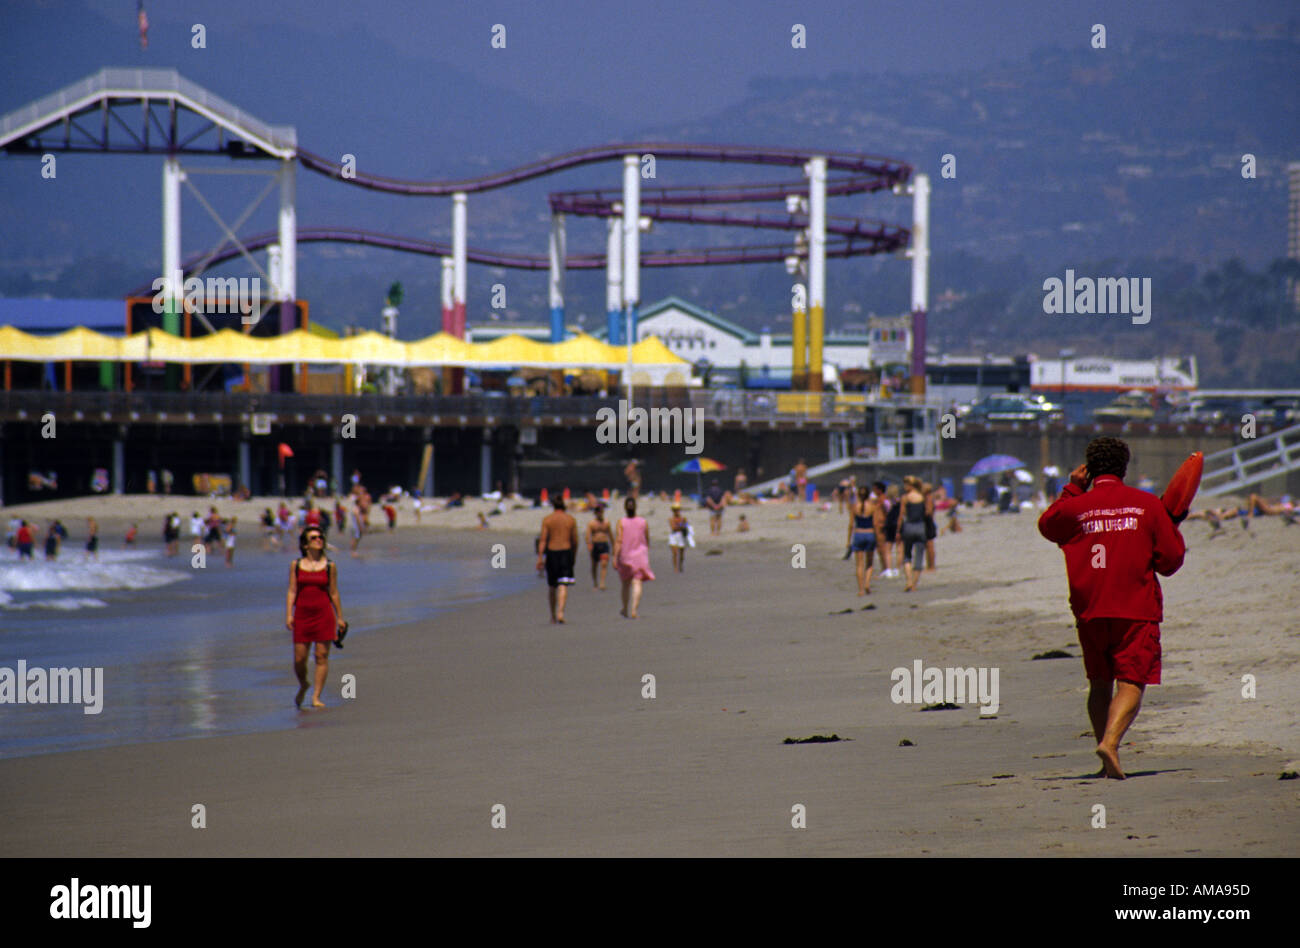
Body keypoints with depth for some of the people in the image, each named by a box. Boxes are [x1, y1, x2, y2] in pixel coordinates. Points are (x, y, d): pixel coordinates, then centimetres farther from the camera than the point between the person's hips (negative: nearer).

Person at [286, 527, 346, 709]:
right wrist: (288, 615, -6)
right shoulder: (296, 565, 4)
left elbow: (334, 593, 7)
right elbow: (292, 592, 3)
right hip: (302, 614, 1)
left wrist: (340, 618, 8)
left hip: (324, 614, -1)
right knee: (299, 658, 1)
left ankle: (316, 697, 1)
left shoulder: (329, 566, 3)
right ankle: (303, 686, 30)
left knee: (322, 656, -4)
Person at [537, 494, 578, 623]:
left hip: (551, 553, 0)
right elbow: (575, 541, 4)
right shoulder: (571, 519, 1)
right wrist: (573, 556, 17)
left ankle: (553, 616, 24)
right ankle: (560, 612, -25)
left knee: (551, 586, 15)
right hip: (566, 552, 0)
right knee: (563, 586, -5)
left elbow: (543, 540, -8)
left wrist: (540, 558, -10)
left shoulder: (547, 519, -2)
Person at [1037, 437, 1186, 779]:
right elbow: (1171, 561, 1)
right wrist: (1173, 528, 20)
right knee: (1131, 683, -5)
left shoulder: (1075, 507, 2)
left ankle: (1107, 763, 12)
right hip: (1136, 610, -2)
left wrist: (1072, 488, 26)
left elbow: (1046, 525, 24)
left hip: (1089, 610, 2)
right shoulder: (1148, 504, -1)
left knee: (1100, 684, 15)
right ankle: (1111, 742, -30)